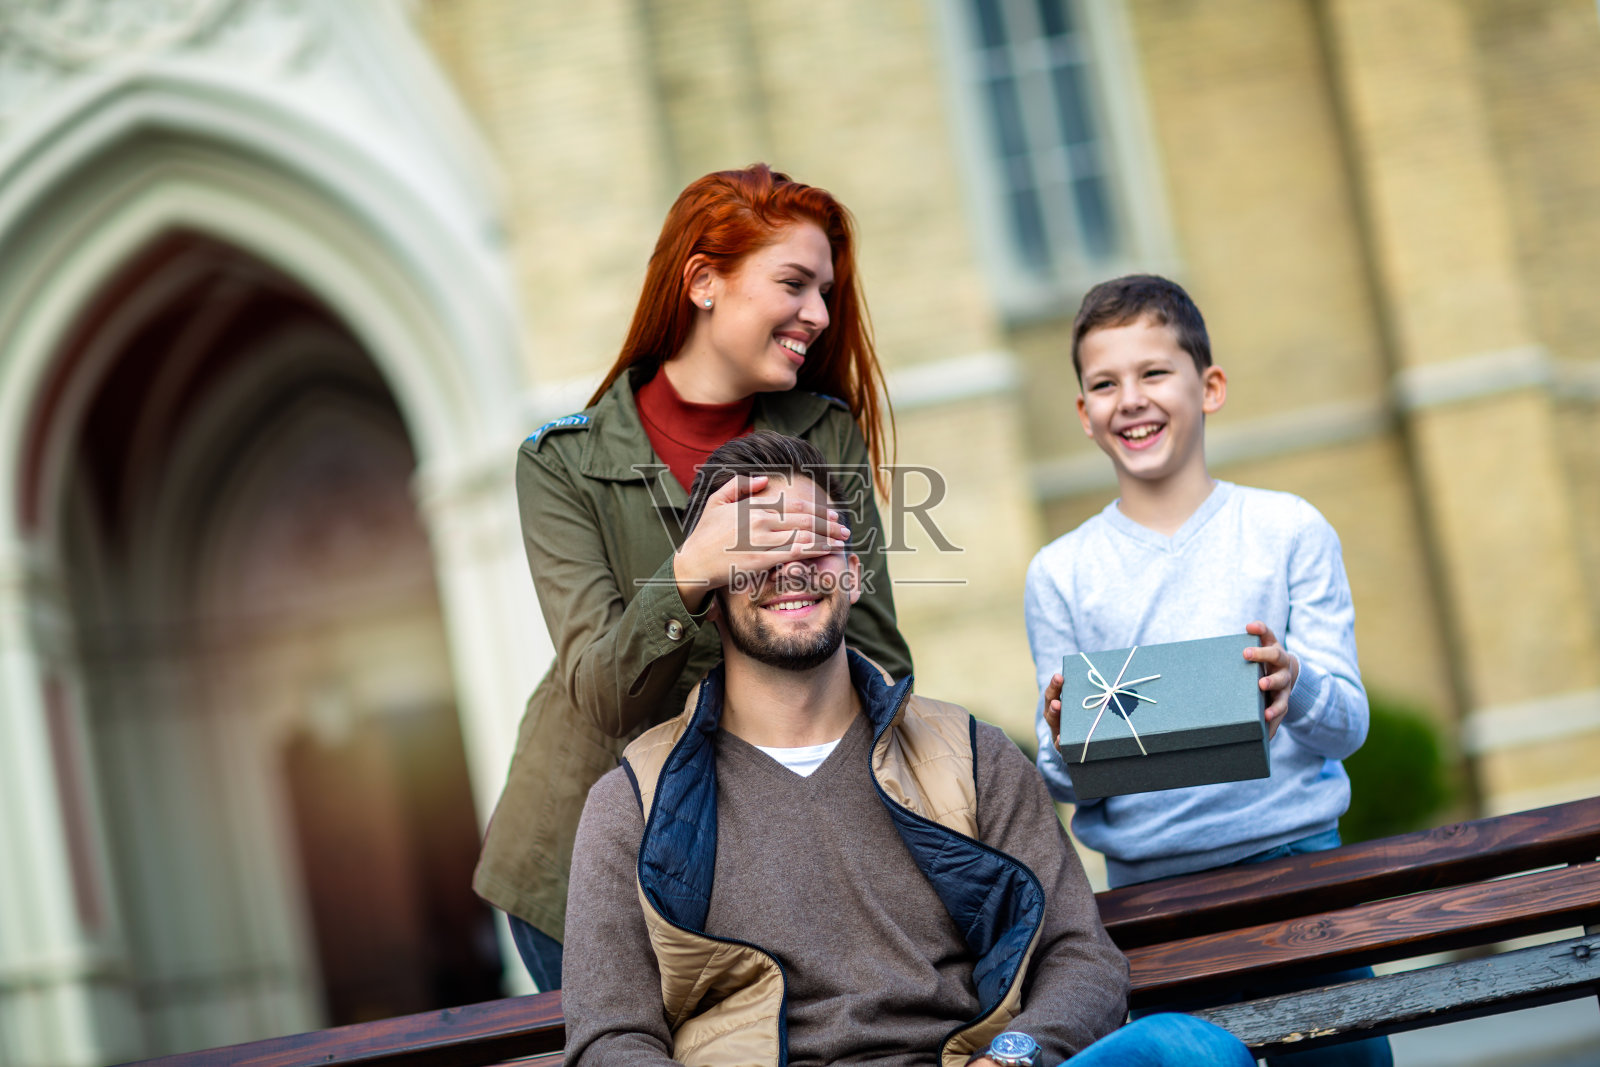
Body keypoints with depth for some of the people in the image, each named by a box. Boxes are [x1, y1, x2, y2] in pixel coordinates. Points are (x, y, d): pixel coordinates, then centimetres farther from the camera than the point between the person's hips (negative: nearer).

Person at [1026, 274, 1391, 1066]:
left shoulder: (1288, 531, 3)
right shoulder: (1059, 574, 5)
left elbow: (1349, 724, 1)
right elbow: (1063, 783, 6)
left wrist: (1296, 690, -19)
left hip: (1294, 856, 0)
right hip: (1149, 888, 1)